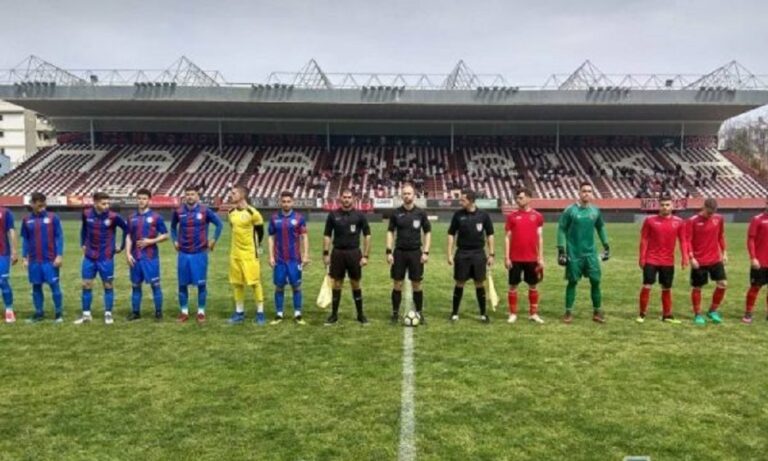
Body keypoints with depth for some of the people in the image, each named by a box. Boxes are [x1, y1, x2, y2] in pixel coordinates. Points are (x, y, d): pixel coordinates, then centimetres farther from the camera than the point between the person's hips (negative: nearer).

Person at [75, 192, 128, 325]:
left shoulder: (113, 217, -14)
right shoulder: (86, 214, -4)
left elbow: (126, 229, -1)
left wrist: (122, 246, 1)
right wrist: (82, 244, 14)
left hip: (106, 258, -3)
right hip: (89, 257, 3)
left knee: (108, 285, 4)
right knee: (86, 285, 7)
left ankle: (108, 314, 14)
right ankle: (86, 314, 18)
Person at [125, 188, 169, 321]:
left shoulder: (156, 217, -2)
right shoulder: (132, 218, 9)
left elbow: (165, 235, 0)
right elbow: (129, 237, 12)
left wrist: (150, 241, -13)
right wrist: (128, 253, 1)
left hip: (151, 256, -4)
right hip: (135, 257, 4)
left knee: (155, 284, 0)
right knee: (136, 285, 10)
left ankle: (158, 312, 8)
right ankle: (135, 312, 20)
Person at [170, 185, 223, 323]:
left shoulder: (205, 211, -6)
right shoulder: (178, 211, 2)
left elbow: (219, 224, 1)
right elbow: (173, 227, 20)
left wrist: (213, 240, -3)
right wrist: (175, 241, 10)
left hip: (200, 253, -2)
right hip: (183, 253, 2)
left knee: (201, 284, 1)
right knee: (182, 284, 6)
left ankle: (201, 312, 12)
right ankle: (184, 312, 18)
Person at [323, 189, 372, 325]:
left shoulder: (359, 215, -1)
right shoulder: (333, 215, 2)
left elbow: (367, 235, 0)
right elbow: (327, 235, 6)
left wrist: (365, 256, -5)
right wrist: (326, 253, -1)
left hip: (354, 252, -1)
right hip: (337, 253, 1)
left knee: (356, 284, 6)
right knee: (336, 284, 6)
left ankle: (360, 314, 16)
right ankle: (334, 314, 15)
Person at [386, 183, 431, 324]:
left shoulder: (420, 213, 0)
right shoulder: (396, 213, 1)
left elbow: (428, 232, 4)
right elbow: (390, 232, 4)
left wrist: (426, 252, -4)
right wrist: (389, 251, -4)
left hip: (415, 252, 0)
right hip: (399, 252, 0)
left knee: (416, 284, 4)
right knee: (397, 284, 3)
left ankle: (419, 313, 15)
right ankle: (395, 313, 13)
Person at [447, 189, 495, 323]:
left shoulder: (483, 215, -2)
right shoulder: (458, 215, -1)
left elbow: (489, 235, 5)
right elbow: (451, 234, 2)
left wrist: (491, 254, 1)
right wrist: (450, 254, -3)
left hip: (479, 253, 0)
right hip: (462, 253, 0)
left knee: (480, 283, 5)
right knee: (459, 283, 4)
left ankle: (483, 313, 16)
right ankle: (455, 313, 15)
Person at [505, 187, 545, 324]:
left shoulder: (537, 216, 3)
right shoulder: (512, 216, 1)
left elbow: (540, 238, 4)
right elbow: (508, 238, 1)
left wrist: (541, 258, -1)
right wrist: (507, 258, -4)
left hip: (532, 258, 1)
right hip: (515, 258, -1)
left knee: (533, 286, 9)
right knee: (513, 285, 3)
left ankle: (533, 314, 19)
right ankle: (513, 314, 13)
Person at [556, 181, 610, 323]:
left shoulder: (595, 211, 4)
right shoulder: (570, 210, -8)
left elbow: (601, 228, 18)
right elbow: (561, 229, -7)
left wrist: (606, 246, 16)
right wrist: (561, 250, -12)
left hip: (590, 253, 4)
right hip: (574, 253, -3)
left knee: (595, 281, 2)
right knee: (572, 282, 2)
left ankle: (597, 312, 15)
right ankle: (568, 312, 13)